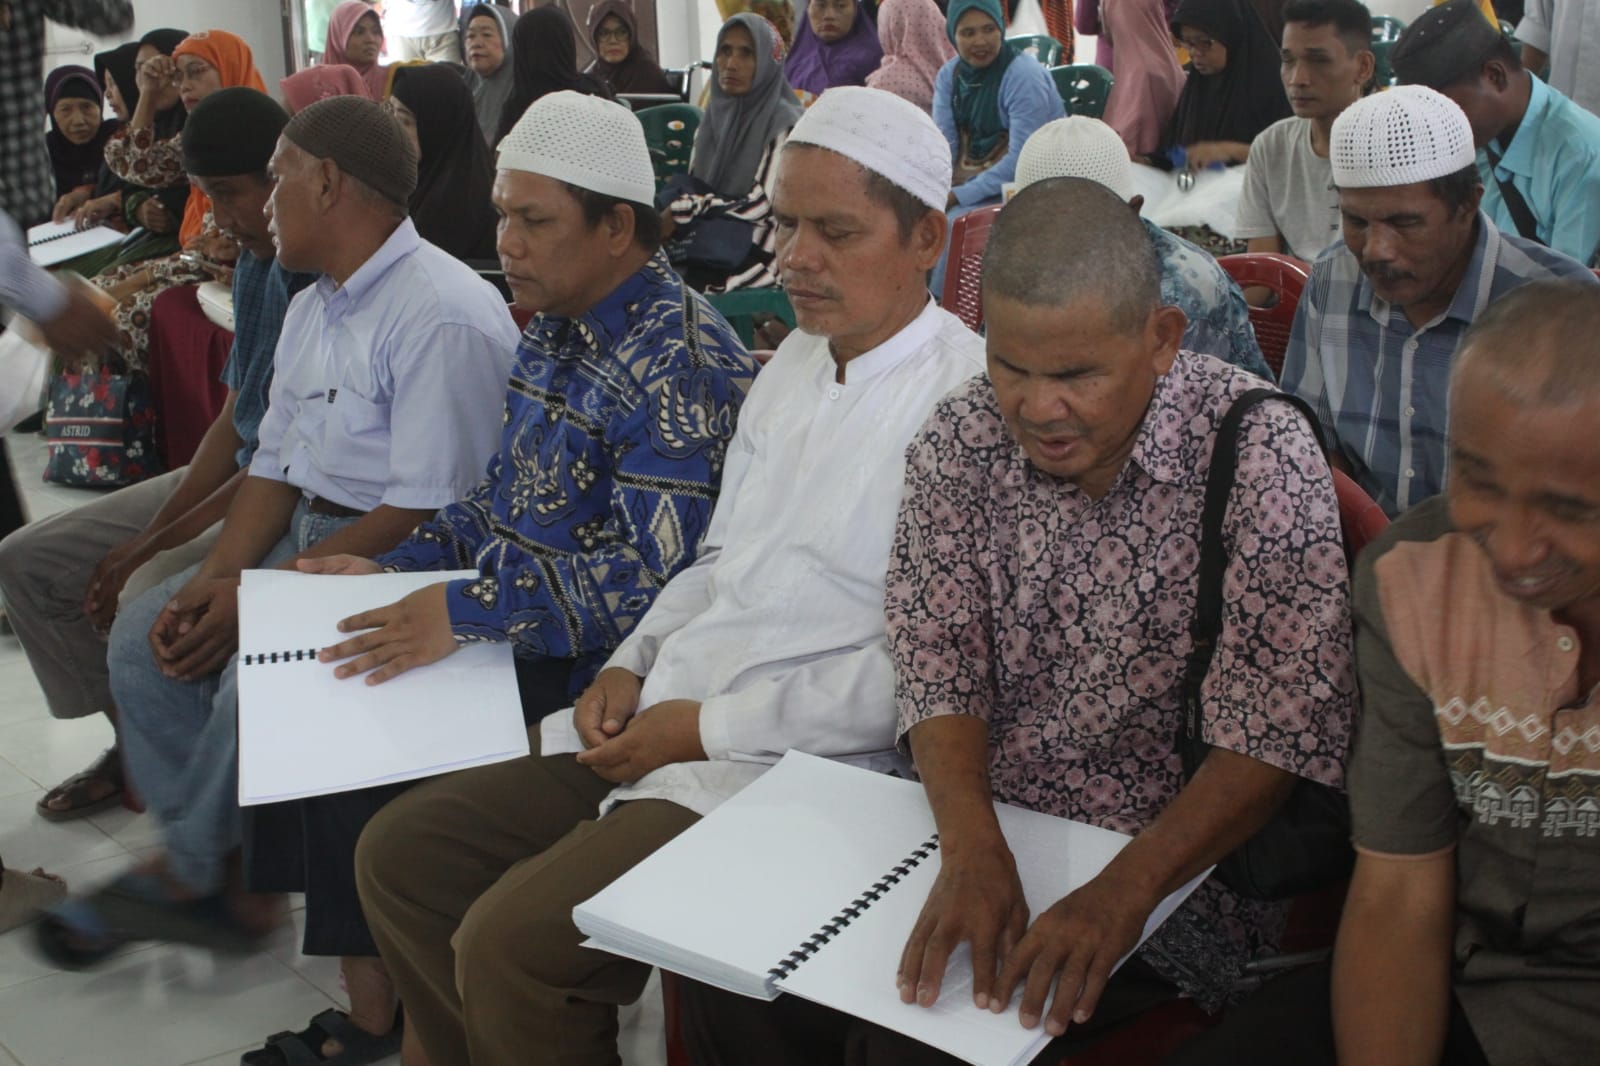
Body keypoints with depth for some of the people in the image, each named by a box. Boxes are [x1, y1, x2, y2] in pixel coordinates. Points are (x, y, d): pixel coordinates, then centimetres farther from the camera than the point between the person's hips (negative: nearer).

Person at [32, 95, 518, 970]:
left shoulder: (443, 316, -19)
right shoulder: (311, 308, 14)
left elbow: (427, 514, -24)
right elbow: (275, 463, 13)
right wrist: (215, 579, -5)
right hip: (306, 535, 10)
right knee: (142, 635, -1)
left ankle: (185, 873, 0)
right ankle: (227, 883, 3)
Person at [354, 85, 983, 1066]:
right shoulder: (794, 362, 14)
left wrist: (710, 726, -15)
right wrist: (634, 664, 4)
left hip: (797, 767, -8)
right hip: (657, 726, 9)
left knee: (508, 945, -20)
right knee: (401, 854, 4)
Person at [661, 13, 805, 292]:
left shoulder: (784, 124, -8)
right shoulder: (713, 117, 11)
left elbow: (761, 206, -13)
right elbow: (689, 189, 12)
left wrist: (681, 214, -13)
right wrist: (665, 221, -10)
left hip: (755, 259, -6)